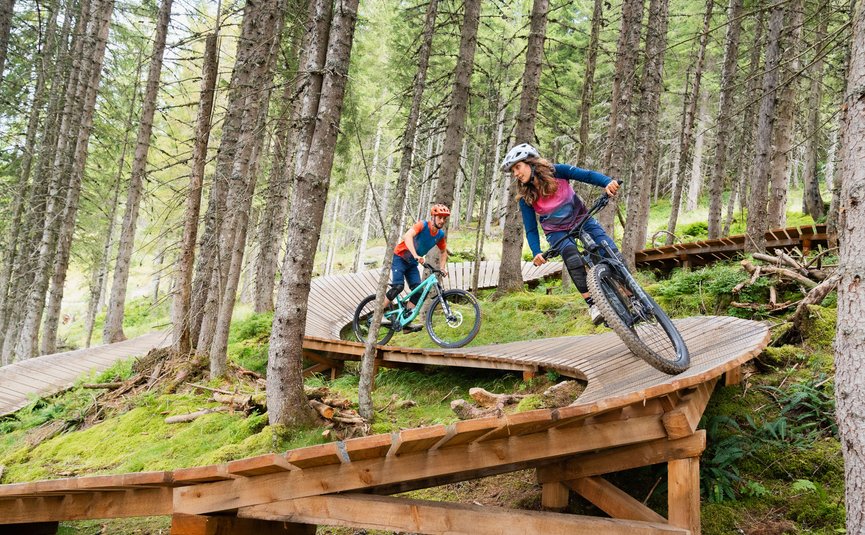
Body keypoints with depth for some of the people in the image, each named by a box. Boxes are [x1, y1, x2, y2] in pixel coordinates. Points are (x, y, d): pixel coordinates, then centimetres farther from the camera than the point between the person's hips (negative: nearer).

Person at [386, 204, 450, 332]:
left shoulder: (441, 235, -3)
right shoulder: (422, 225, -22)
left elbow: (444, 252, 15)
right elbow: (407, 236, -40)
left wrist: (442, 268, 0)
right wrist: (415, 255, -51)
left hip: (412, 263, 6)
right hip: (399, 257, -6)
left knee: (418, 290, -7)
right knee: (398, 286, -23)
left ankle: (407, 323, -3)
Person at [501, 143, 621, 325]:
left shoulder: (556, 171, -16)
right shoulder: (526, 198, -12)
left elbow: (587, 175, -25)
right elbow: (531, 229, -11)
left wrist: (607, 182, -44)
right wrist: (536, 253, -28)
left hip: (581, 219, 1)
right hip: (557, 232, -1)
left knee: (612, 252, -19)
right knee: (572, 257, -33)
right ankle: (592, 304, -33)